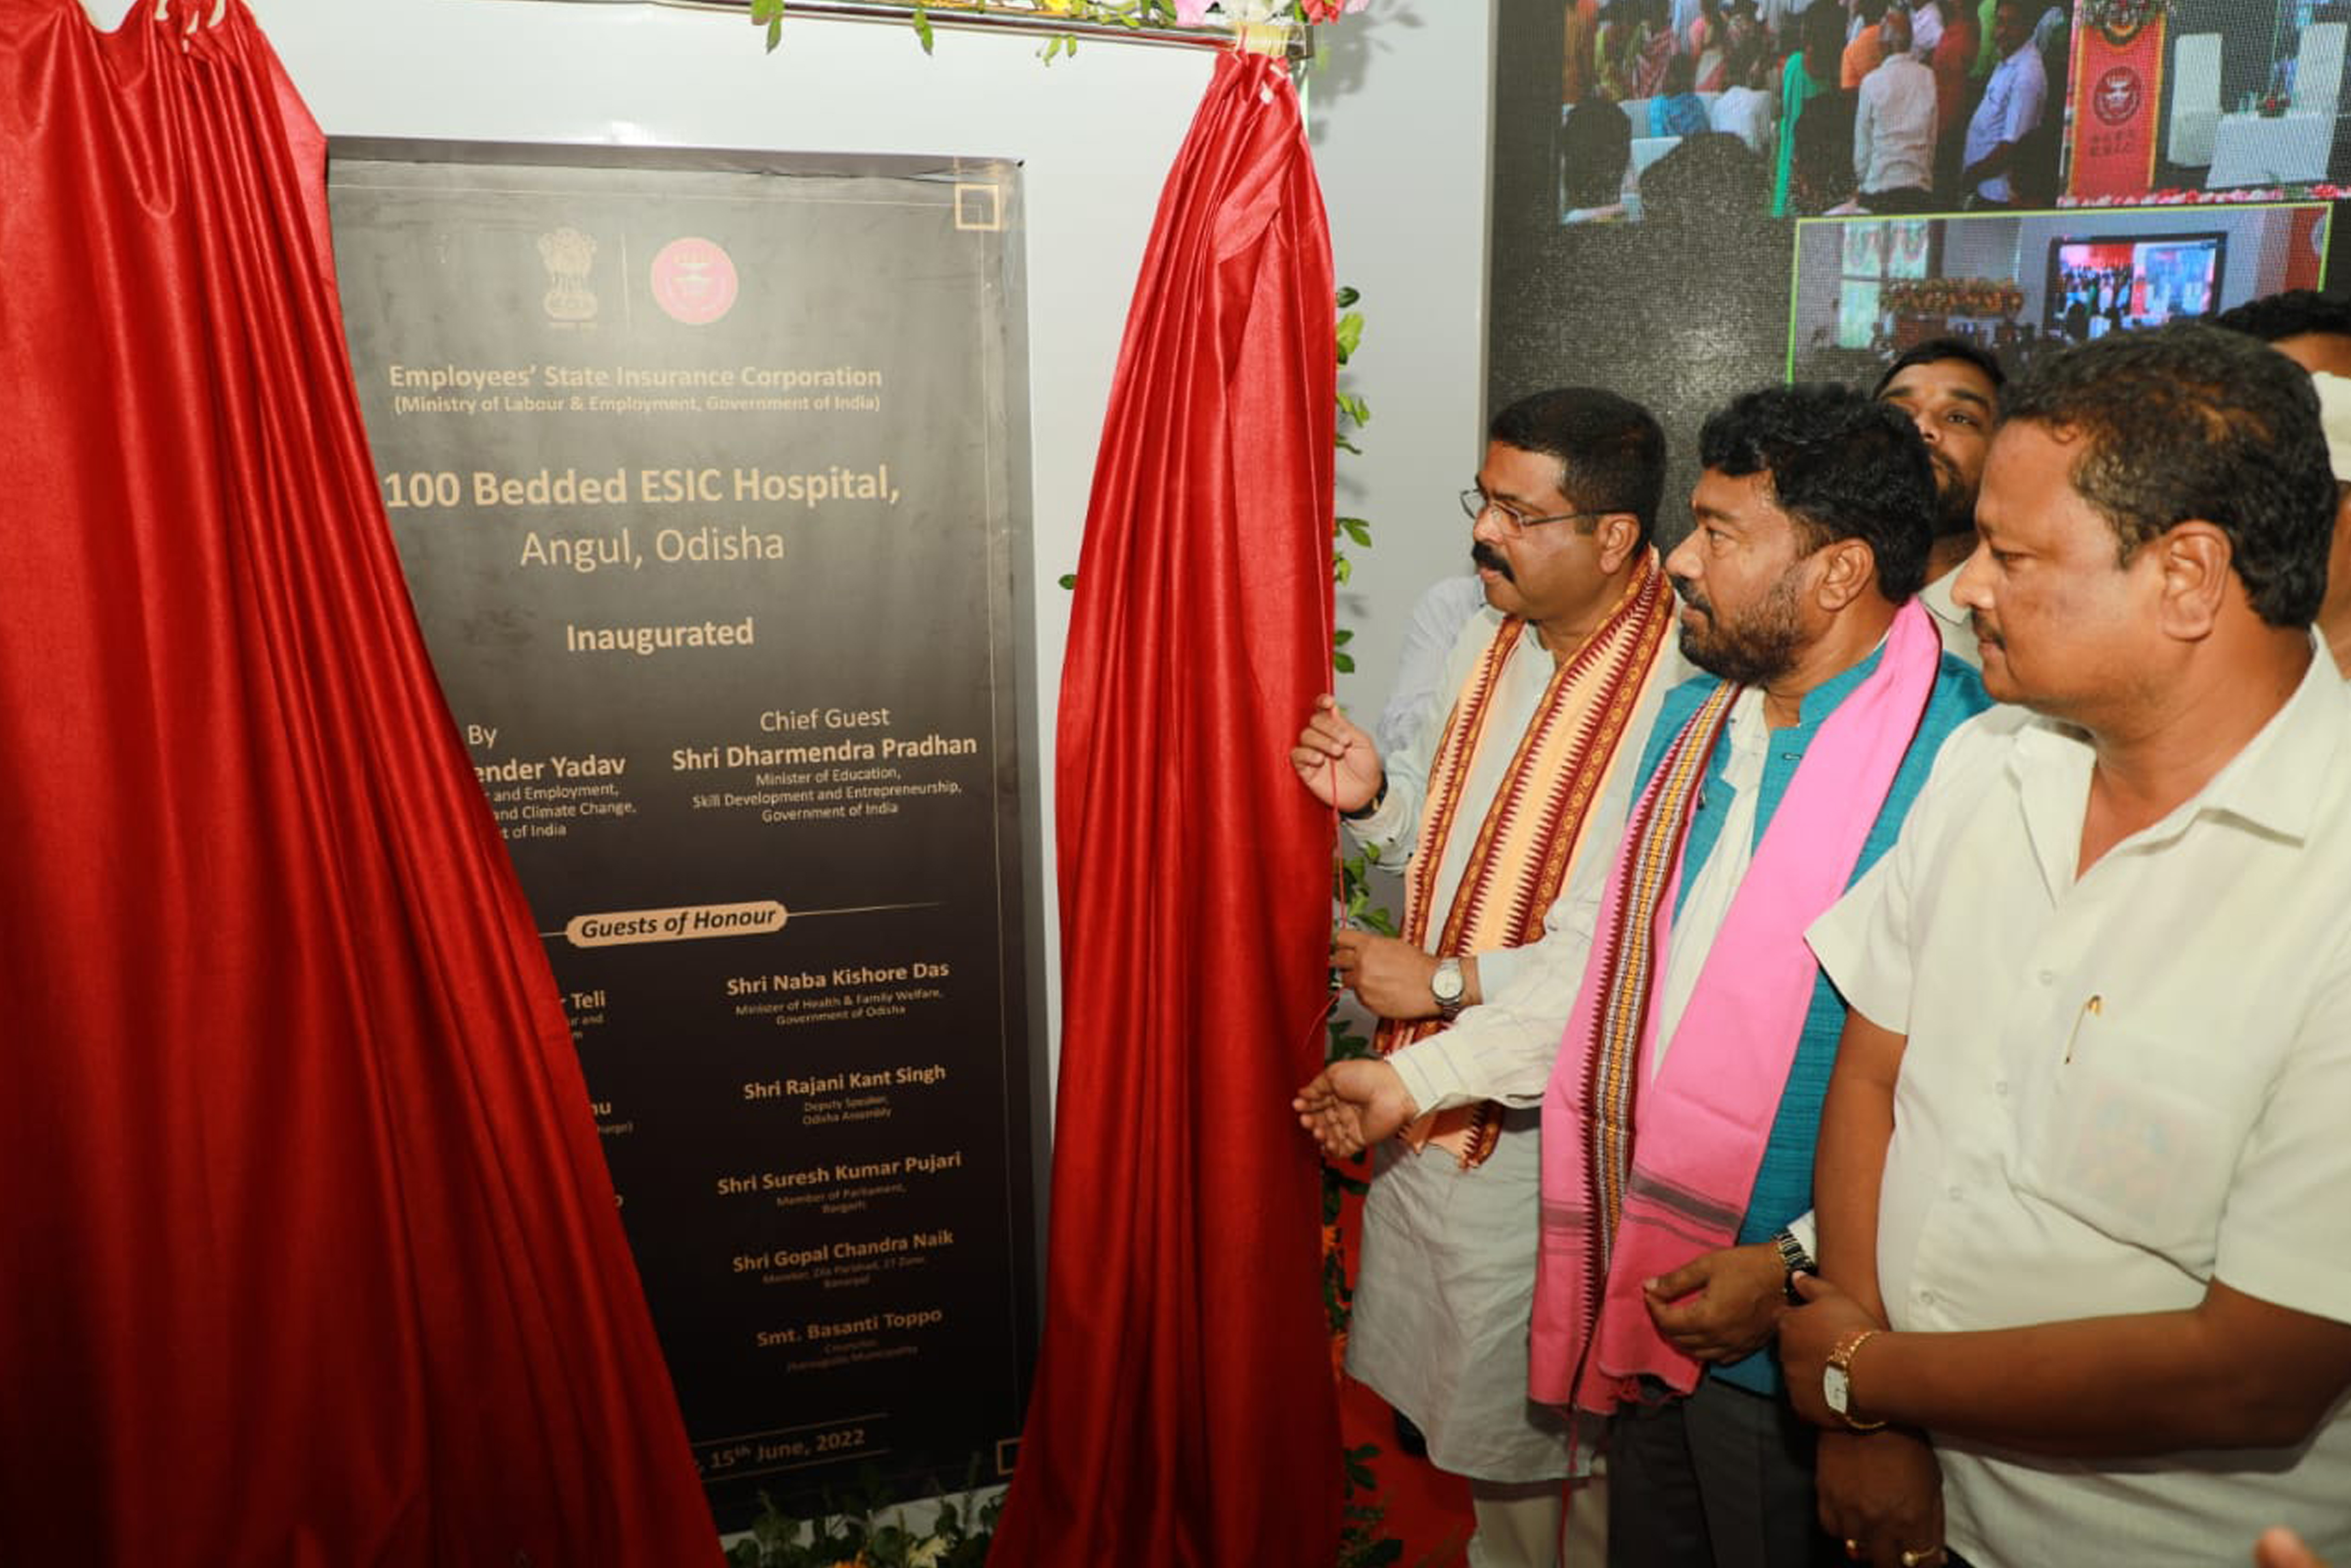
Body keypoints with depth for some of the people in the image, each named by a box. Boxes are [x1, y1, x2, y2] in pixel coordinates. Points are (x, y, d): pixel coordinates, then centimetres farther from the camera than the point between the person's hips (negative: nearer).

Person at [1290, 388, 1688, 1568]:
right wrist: (1372, 799, -5)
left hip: (1542, 1121, -7)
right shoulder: (1492, 636, 3)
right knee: (1438, 1377, 22)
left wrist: (1445, 983, -20)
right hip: (1430, 1084, 8)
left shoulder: (1682, 688, -23)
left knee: (1526, 1427, 11)